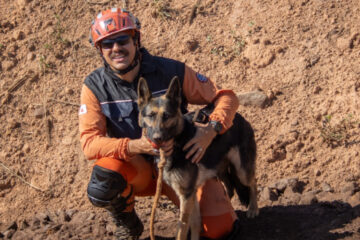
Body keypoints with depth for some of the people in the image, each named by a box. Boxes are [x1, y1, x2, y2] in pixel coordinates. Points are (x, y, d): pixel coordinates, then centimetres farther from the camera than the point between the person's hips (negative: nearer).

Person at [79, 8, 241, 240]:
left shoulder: (172, 71, -14)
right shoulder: (94, 87, -11)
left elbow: (226, 97, -9)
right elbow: (90, 143, -19)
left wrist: (212, 129, -31)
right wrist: (136, 146, -36)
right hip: (135, 167, 0)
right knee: (100, 188, -34)